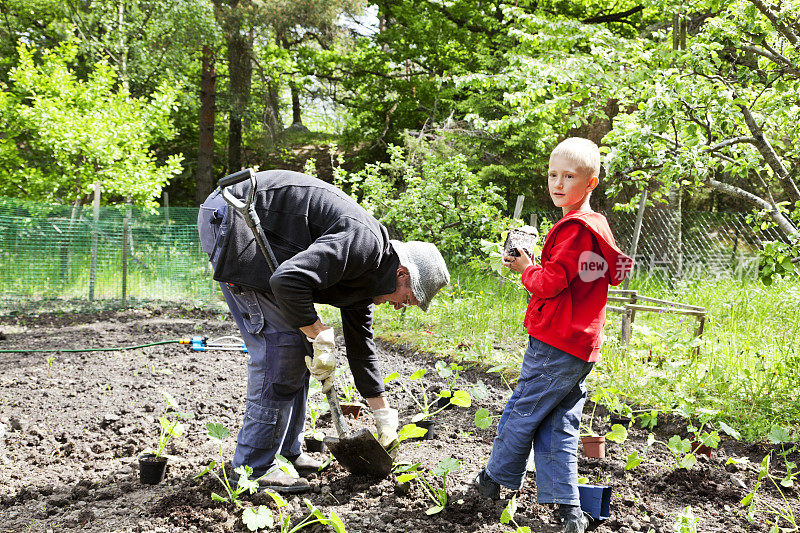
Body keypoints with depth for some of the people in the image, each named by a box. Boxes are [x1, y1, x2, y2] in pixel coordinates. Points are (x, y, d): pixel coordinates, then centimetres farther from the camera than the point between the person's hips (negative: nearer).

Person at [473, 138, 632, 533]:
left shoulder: (574, 229, -16)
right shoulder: (596, 226, 15)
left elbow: (551, 283, -20)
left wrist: (526, 269, -2)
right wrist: (533, 267, 12)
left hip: (554, 345, -9)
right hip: (583, 346, 9)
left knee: (521, 412, 7)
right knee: (559, 423, 11)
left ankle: (496, 479, 22)